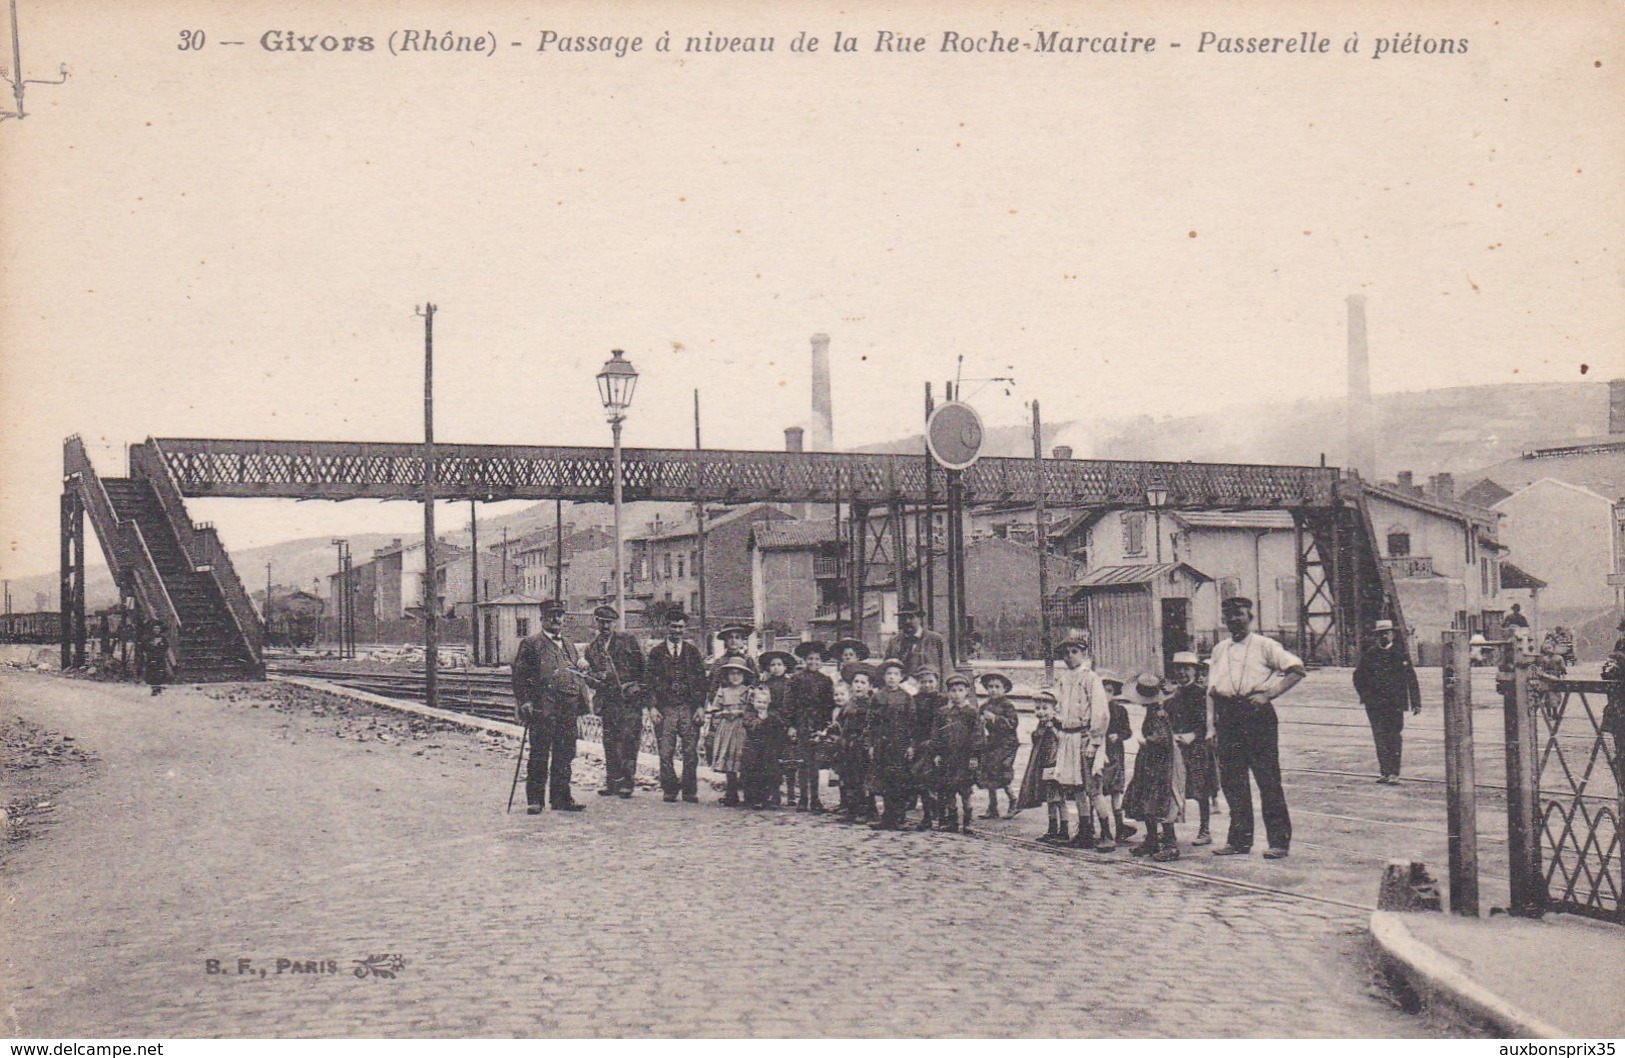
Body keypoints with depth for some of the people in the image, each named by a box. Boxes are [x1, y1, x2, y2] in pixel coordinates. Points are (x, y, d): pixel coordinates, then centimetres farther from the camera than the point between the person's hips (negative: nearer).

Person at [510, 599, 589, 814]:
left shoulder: (569, 645, 22)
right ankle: (535, 800, 3)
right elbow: (519, 675, -6)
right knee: (539, 758, -3)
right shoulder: (531, 644, 1)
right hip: (543, 709, -6)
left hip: (568, 710, 6)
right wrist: (525, 702, -15)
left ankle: (561, 798, 17)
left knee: (565, 756, 9)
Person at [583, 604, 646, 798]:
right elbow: (589, 677, 16)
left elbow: (641, 666, 5)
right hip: (607, 700, 4)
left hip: (630, 698, -4)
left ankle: (626, 782, -6)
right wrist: (596, 677, -7)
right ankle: (612, 782, 12)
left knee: (628, 739, -9)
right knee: (610, 742, 5)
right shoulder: (592, 648, 15)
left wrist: (636, 688, -4)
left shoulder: (628, 640, 5)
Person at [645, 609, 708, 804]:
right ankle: (669, 790, 10)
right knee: (666, 752, -1)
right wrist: (652, 707, -6)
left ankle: (690, 791, 6)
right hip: (665, 708, -1)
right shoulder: (656, 652, 8)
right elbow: (649, 680, 4)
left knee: (691, 752, -1)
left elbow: (701, 680, 9)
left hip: (689, 708, 1)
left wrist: (700, 706, 0)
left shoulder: (692, 651, 11)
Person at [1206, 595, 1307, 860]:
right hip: (1227, 716, 5)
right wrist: (1211, 724, 8)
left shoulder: (1264, 646, 1)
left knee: (1268, 779, -4)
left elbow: (1297, 669, -6)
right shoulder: (1219, 650, 17)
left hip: (1257, 714, -5)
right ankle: (1239, 840, 15)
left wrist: (1268, 694, -12)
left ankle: (1279, 841, 1)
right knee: (1231, 780, 6)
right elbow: (1211, 689, 17)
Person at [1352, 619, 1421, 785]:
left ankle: (1393, 773, 3)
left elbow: (1411, 679, 5)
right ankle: (1384, 772, 2)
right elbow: (1358, 677, 17)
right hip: (1375, 704, 1)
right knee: (1380, 737, -1)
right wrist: (1365, 695, 5)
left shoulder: (1400, 653, 3)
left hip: (1395, 704, -1)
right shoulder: (1369, 654, 6)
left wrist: (1416, 702, 1)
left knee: (1395, 738, -1)